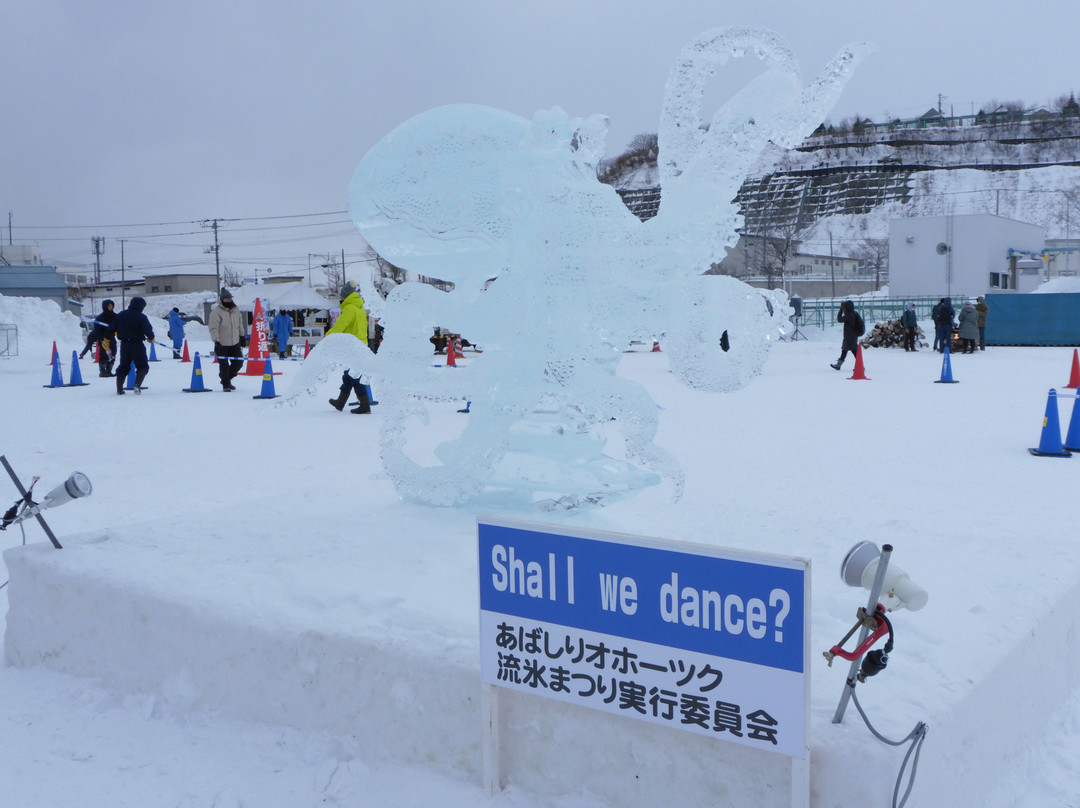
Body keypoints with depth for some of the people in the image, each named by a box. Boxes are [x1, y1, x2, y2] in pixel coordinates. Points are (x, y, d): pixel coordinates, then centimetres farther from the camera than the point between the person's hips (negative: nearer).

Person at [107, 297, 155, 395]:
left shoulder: (120, 315, 6)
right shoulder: (141, 317, -12)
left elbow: (112, 329, 9)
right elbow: (148, 330, -14)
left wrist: (110, 338, 23)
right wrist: (151, 338, 7)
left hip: (124, 344, 5)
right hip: (137, 345, -5)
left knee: (123, 366, 17)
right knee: (142, 366, 5)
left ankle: (119, 389, 14)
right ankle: (137, 385, -14)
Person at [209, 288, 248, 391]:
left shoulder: (236, 311, 10)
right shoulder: (216, 312, -10)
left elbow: (240, 324, 23)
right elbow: (213, 328, -15)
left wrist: (242, 336, 23)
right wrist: (216, 341, -21)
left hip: (235, 343, 6)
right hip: (222, 344, -6)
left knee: (238, 362, 5)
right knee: (224, 365, -2)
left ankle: (228, 378, 26)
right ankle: (225, 384, 13)